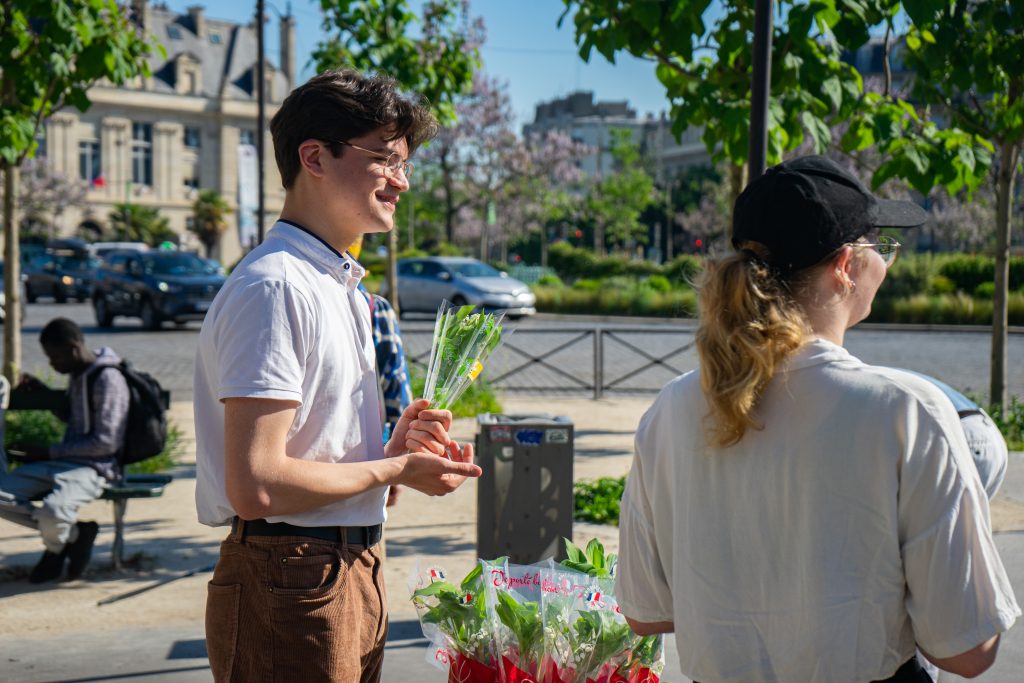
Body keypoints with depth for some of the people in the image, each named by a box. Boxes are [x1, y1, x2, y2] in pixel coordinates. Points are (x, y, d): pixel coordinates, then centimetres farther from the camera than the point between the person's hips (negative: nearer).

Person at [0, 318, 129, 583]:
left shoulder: (108, 380, -14)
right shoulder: (78, 375, 14)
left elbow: (106, 442, -18)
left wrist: (49, 452, -15)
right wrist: (41, 391, 19)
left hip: (94, 468, -9)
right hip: (62, 462, 9)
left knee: (52, 513, -36)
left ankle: (55, 547, 0)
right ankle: (70, 534, -2)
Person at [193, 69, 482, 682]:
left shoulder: (340, 284, 17)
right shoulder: (274, 288, -16)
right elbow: (255, 487, -23)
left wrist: (394, 445, 3)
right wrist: (395, 468, -11)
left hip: (355, 574, 9)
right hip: (290, 582, -9)